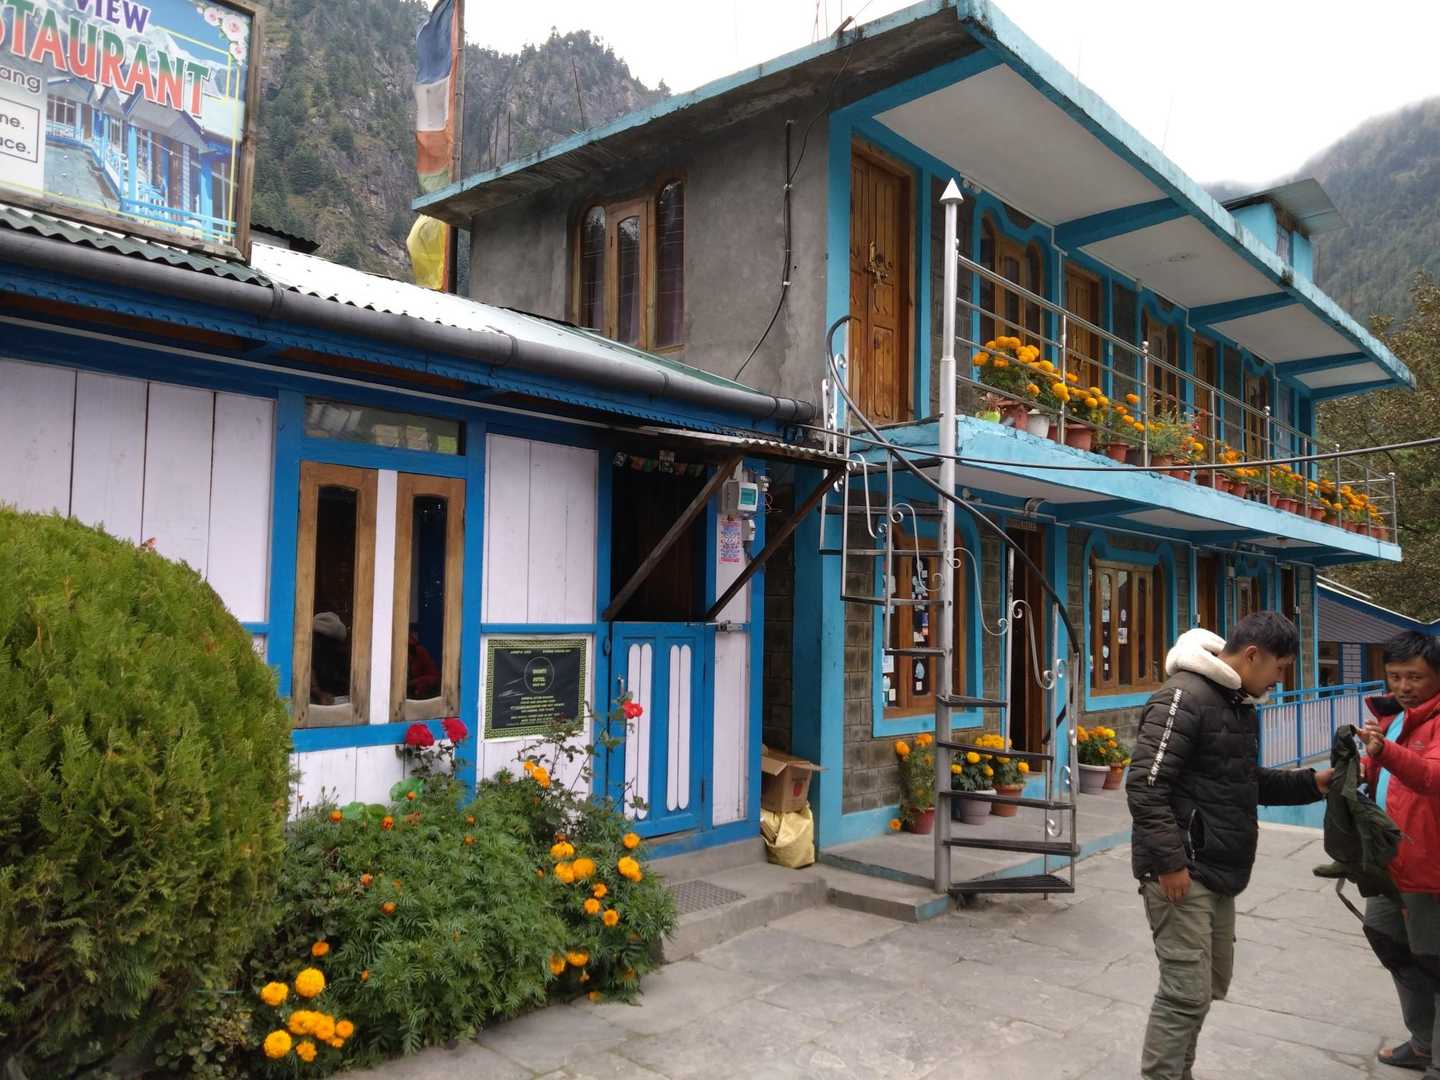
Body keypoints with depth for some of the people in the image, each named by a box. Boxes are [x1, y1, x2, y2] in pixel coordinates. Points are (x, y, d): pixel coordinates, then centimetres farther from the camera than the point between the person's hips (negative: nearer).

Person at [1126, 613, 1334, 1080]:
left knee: (1212, 983, 18)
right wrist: (1170, 862, -23)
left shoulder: (1240, 704, 14)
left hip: (1216, 869, 10)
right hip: (1181, 870, -10)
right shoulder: (1184, 697, -18)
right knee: (1187, 991, -7)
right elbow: (1144, 787, -23)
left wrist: (1310, 783, 12)